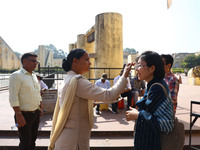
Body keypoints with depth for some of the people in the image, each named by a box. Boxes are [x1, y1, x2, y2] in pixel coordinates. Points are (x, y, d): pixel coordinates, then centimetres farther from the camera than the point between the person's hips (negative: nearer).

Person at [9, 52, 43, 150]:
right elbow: (13, 97, -17)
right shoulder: (16, 76, -13)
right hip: (24, 114, -7)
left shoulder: (34, 75, 10)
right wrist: (19, 115, -20)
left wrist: (41, 107, 14)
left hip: (36, 113, 7)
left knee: (33, 139, 19)